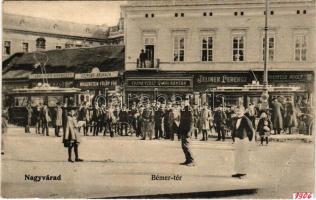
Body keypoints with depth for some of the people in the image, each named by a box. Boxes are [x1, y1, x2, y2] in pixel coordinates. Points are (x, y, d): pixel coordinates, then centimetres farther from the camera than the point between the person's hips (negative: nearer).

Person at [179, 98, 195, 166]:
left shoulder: (189, 110, -13)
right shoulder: (183, 110, 13)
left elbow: (191, 122, -17)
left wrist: (189, 132, -22)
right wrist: (180, 129, 18)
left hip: (186, 131, -9)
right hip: (183, 130, 9)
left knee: (186, 145, -11)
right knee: (183, 145, 11)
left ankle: (192, 161, -6)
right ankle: (187, 160, 18)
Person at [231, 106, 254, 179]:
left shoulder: (246, 120, -15)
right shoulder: (237, 120, 10)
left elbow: (251, 130, -13)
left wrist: (249, 139, -7)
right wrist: (234, 137, 17)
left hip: (244, 140, -8)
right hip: (237, 140, 8)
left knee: (244, 156, -2)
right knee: (237, 156, 12)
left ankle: (244, 173, 5)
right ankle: (239, 172, 21)